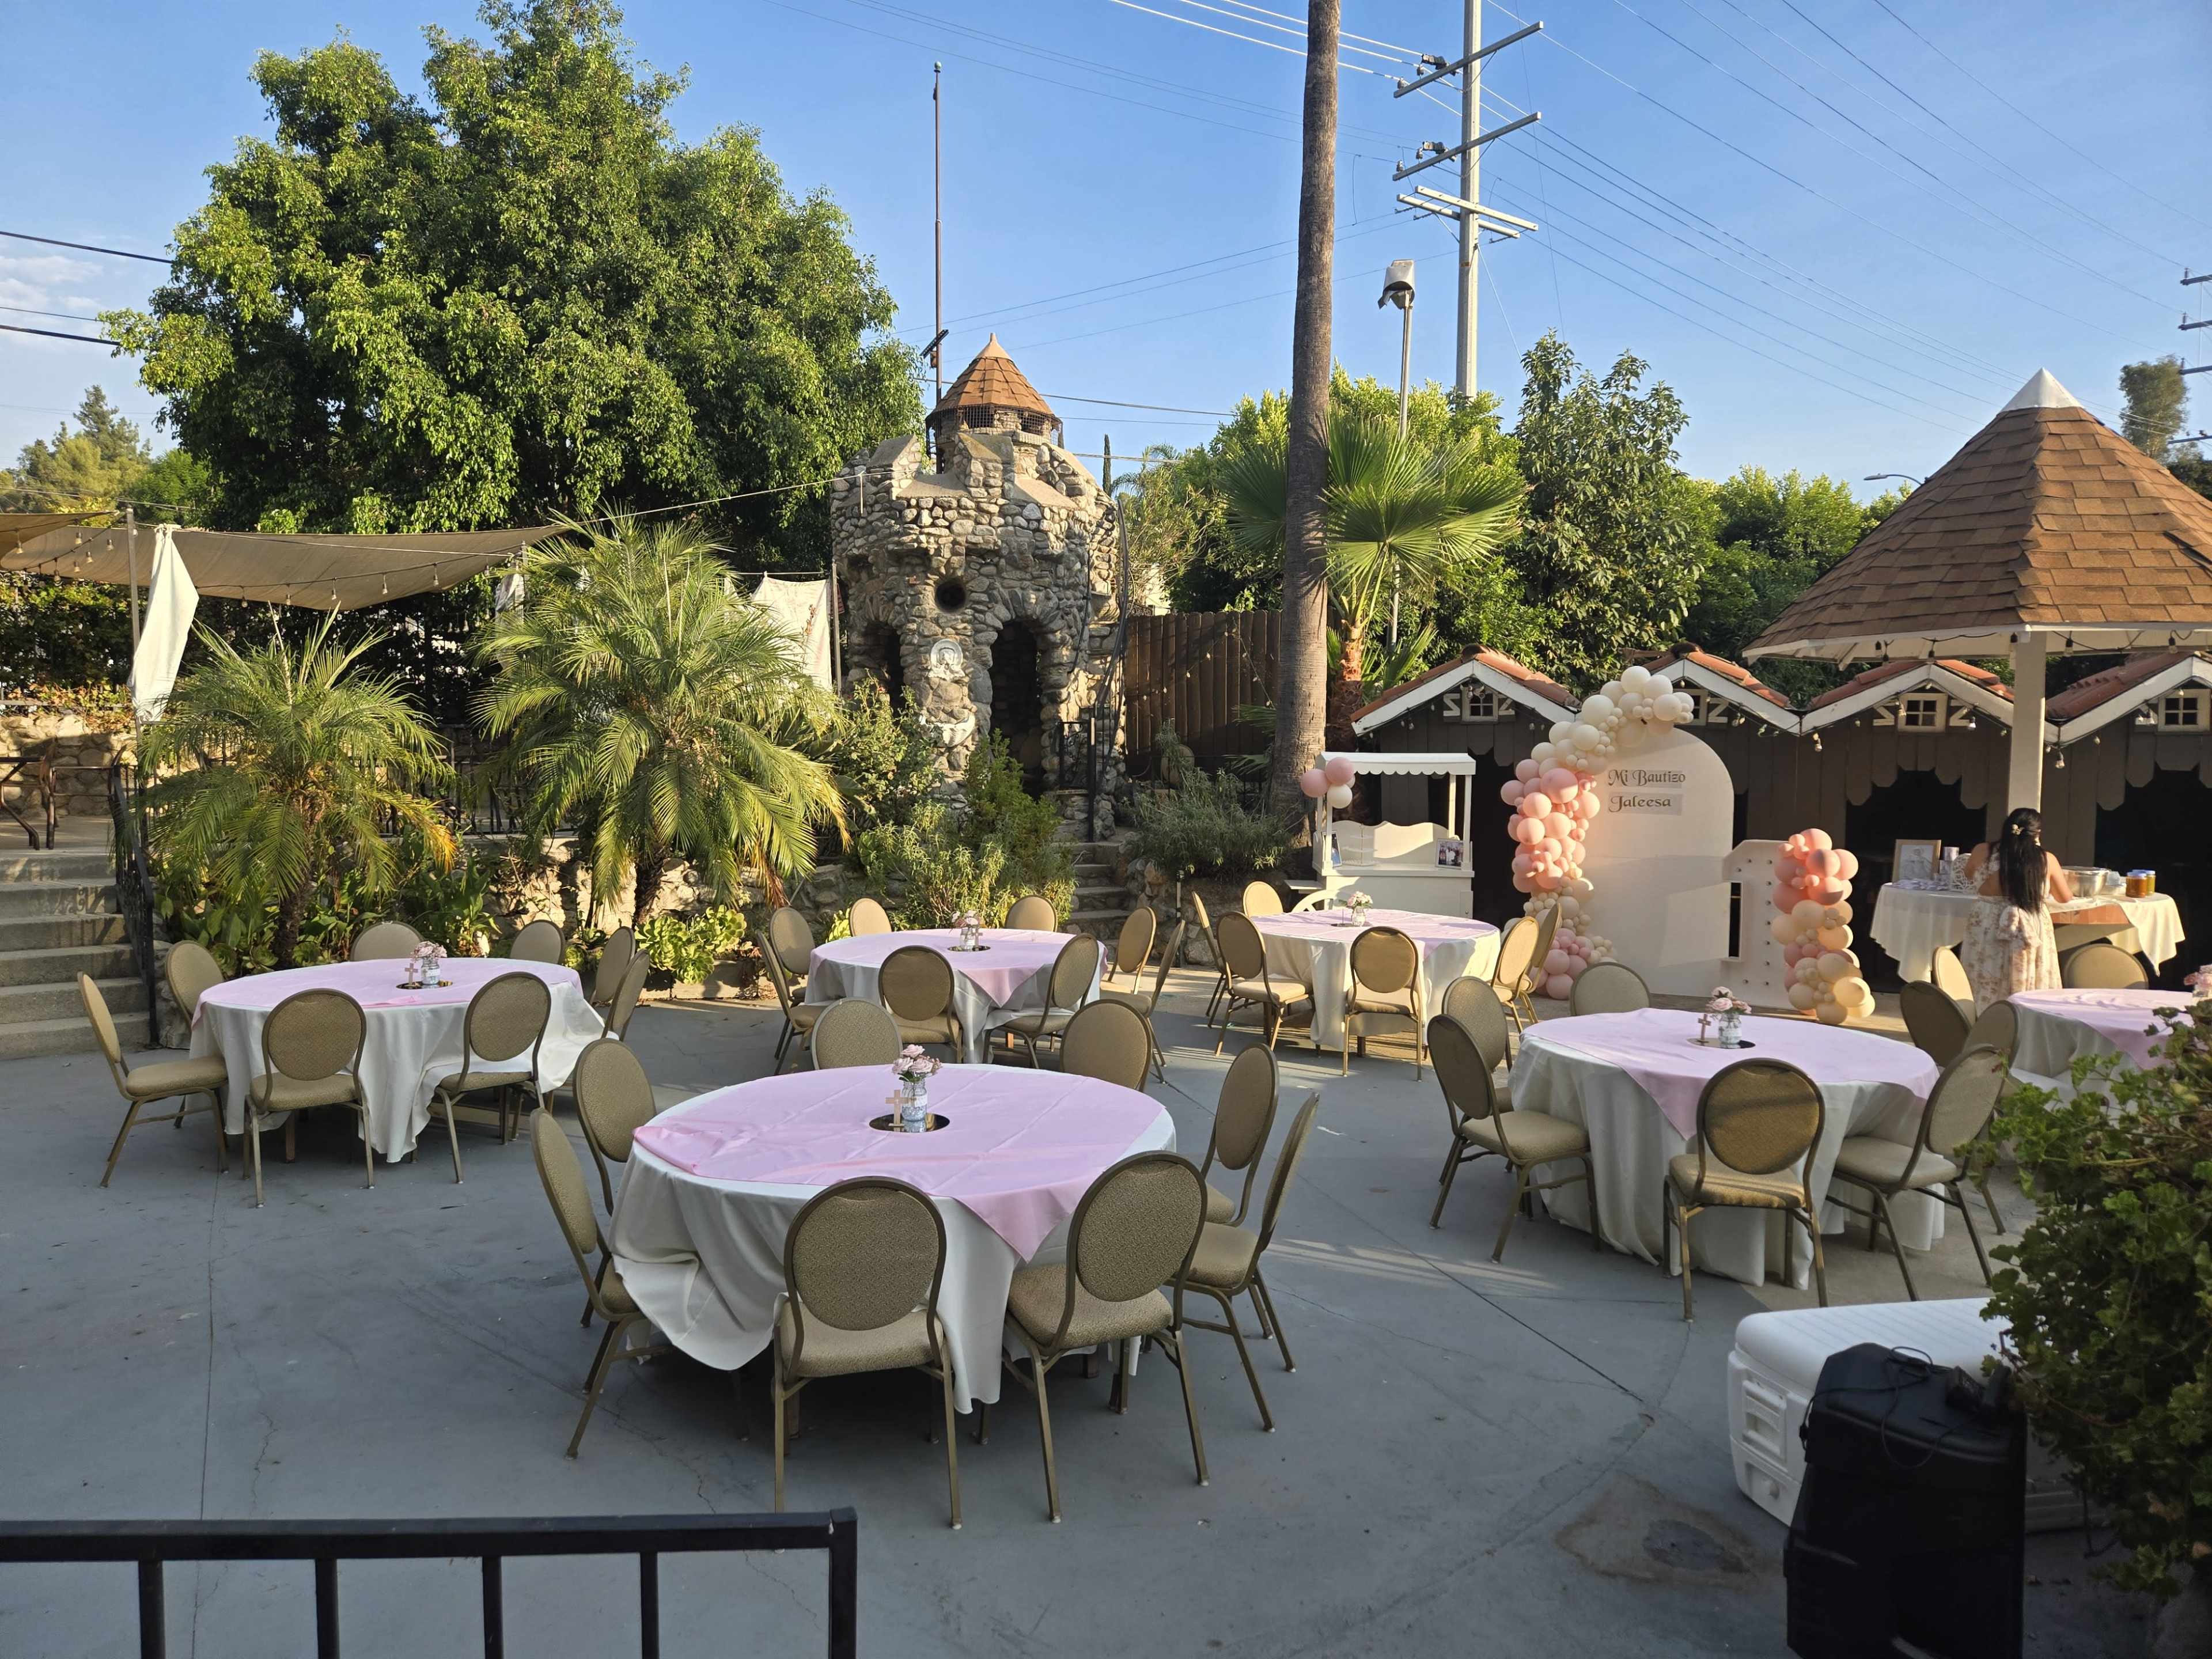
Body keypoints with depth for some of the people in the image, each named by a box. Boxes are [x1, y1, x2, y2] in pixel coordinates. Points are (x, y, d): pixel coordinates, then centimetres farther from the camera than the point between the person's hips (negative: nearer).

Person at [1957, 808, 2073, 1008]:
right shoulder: (2046, 860, -3)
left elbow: (1970, 879, 17)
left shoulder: (1983, 852, -4)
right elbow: (2065, 897, 13)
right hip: (2032, 934, 0)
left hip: (1987, 933, 0)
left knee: (1986, 999, 6)